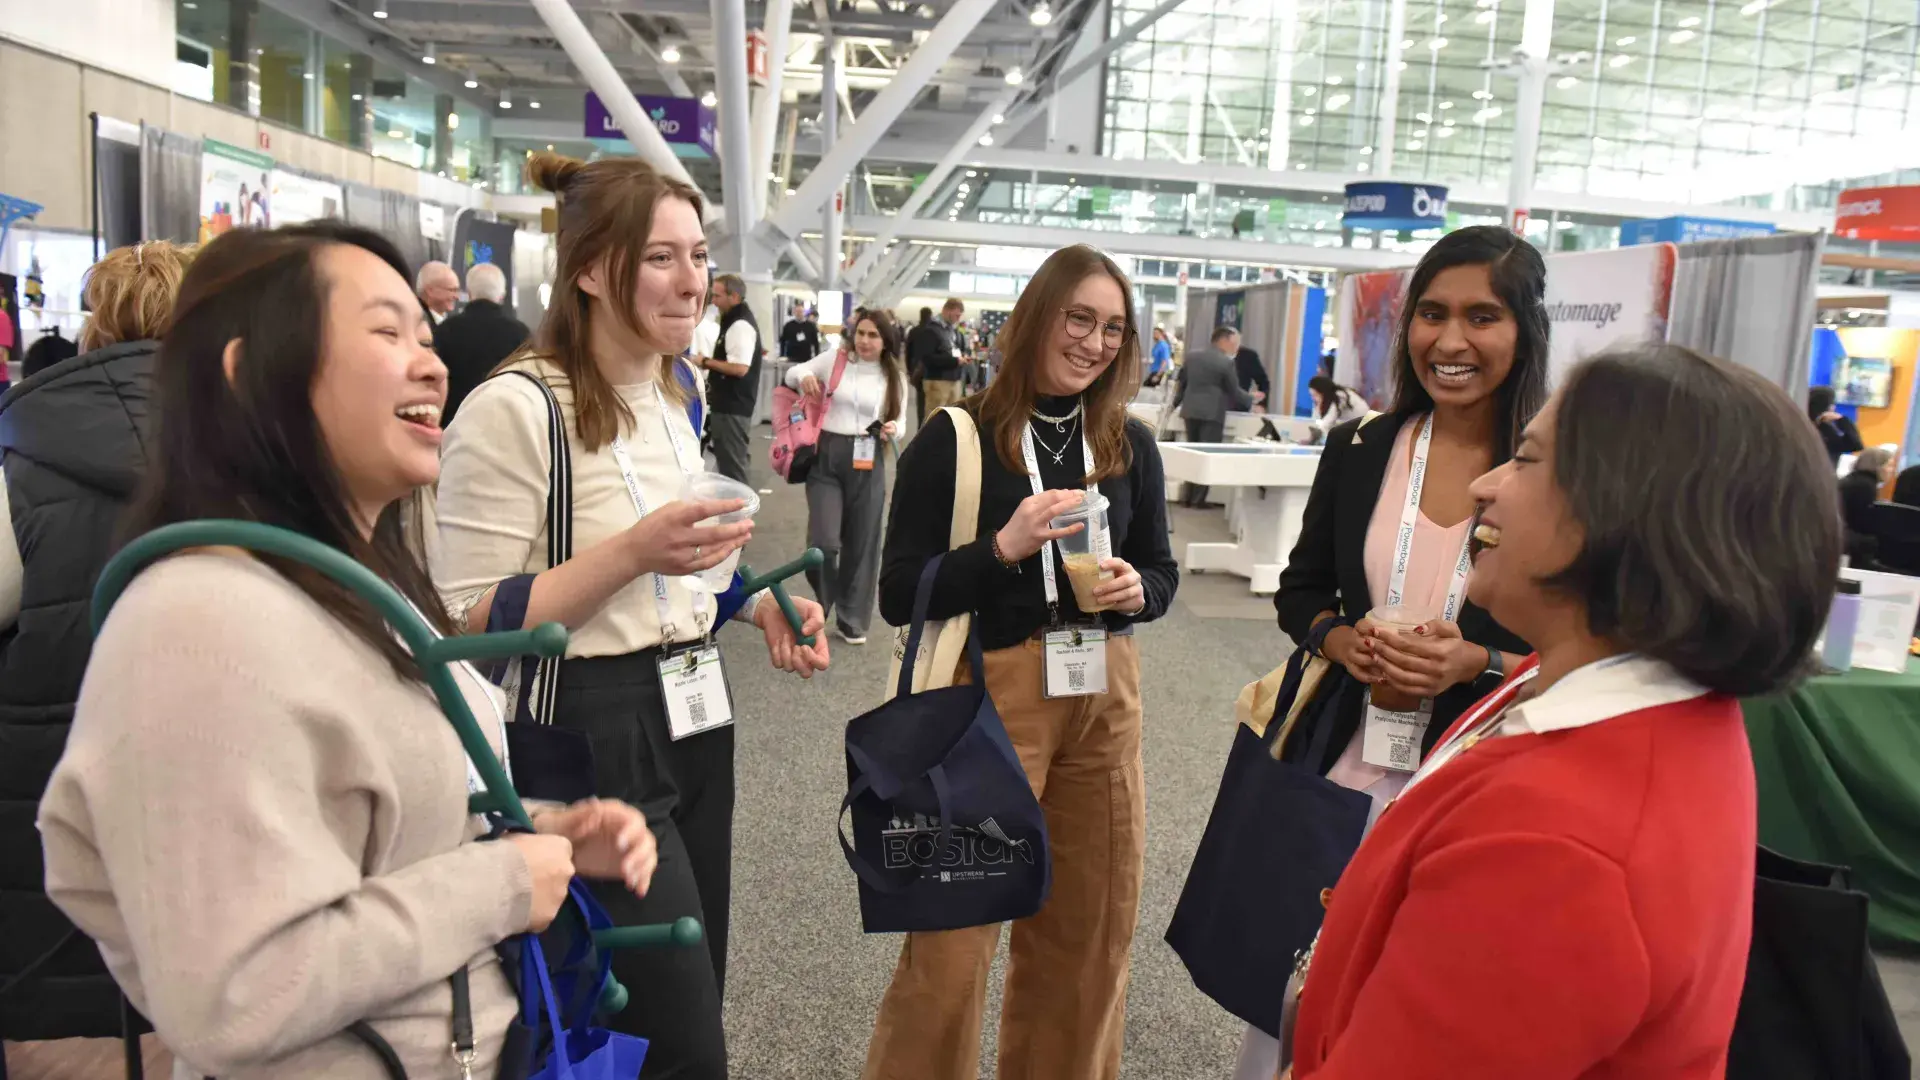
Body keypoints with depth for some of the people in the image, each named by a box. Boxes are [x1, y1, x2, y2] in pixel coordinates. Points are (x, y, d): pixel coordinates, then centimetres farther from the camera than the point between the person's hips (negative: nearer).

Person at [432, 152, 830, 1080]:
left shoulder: (673, 402, 12)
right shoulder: (514, 408, -16)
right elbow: (472, 626, -17)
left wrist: (759, 604, 4)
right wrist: (632, 551, -25)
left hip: (695, 722, 8)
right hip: (590, 743, -8)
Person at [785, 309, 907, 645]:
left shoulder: (895, 377, 4)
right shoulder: (833, 361, 1)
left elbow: (899, 421, 11)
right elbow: (792, 373, 14)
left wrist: (893, 430, -14)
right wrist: (803, 376, -10)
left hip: (867, 462, 2)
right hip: (826, 457, -1)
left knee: (861, 542, 7)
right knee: (823, 541, -10)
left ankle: (852, 619, 22)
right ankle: (820, 605, 19)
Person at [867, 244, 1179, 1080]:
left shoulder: (1130, 446, 6)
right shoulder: (954, 439, -8)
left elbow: (1161, 571, 14)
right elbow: (900, 594, -9)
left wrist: (1135, 592, -9)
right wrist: (1005, 547, -22)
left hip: (1105, 700, 5)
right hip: (989, 700, -5)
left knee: (1089, 932, 17)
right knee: (952, 940, 2)